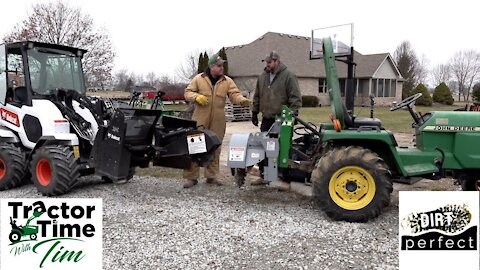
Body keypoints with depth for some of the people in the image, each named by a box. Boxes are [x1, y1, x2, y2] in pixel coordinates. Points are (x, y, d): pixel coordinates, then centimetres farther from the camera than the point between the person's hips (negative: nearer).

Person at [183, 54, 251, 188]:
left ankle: (211, 176, 22)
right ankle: (191, 177, 7)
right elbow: (188, 92, 4)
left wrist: (243, 100, -25)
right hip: (200, 120, -2)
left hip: (217, 121, 2)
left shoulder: (227, 81, 6)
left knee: (215, 148, 9)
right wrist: (196, 97, -17)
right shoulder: (199, 79, 2)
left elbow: (234, 94, -3)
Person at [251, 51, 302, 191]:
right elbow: (257, 96, 20)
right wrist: (255, 112, 17)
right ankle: (263, 175, 23)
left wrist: (293, 113, -17)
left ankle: (285, 179, 6)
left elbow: (295, 97, -10)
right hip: (266, 120, 6)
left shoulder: (288, 76, -6)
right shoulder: (262, 77, 12)